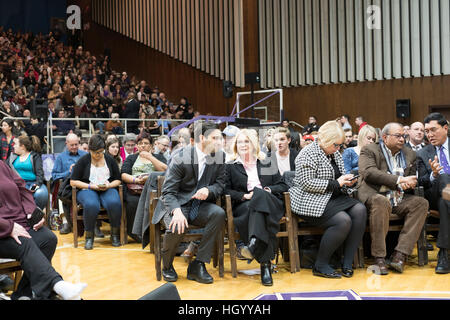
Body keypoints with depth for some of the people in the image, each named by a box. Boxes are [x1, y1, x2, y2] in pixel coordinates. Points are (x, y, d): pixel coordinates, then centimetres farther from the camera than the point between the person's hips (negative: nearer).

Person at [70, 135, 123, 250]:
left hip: (108, 189, 2)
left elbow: (118, 180, 15)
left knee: (114, 203, -34)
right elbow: (73, 181, 1)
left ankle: (115, 234, -13)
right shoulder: (83, 161, 4)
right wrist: (91, 186, -10)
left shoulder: (110, 160, 12)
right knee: (91, 205, -39)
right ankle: (89, 235, -19)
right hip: (87, 190, -2)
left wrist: (108, 185, -7)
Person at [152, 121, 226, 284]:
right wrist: (177, 211, -35)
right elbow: (168, 192, -14)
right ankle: (167, 266, 1)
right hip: (178, 204, -4)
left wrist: (208, 190, -21)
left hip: (200, 206, 4)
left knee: (219, 213, -28)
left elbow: (220, 184, 4)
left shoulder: (219, 156, -1)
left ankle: (198, 265, -19)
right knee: (176, 228, -34)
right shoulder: (181, 158, -14)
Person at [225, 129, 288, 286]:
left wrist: (268, 190, -5)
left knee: (260, 195, -36)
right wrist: (244, 196, -9)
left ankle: (254, 244, -53)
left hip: (270, 203, 1)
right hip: (243, 206, 0)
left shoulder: (266, 164, 23)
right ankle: (265, 263, -48)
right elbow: (226, 190, 7)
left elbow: (282, 186, 16)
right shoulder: (230, 167, 19)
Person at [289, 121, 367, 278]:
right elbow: (307, 183, -19)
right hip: (312, 202, -9)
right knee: (343, 220, -29)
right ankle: (320, 265, -15)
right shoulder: (309, 154, -11)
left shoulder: (335, 153, 17)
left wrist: (346, 181, 3)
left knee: (360, 210, -17)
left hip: (333, 198, 9)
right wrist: (336, 183, -18)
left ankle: (347, 263, -15)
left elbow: (339, 178, 28)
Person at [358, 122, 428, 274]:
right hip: (375, 196, -5)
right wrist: (399, 180, -20)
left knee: (422, 203, -21)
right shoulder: (369, 150, 4)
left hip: (400, 200, 5)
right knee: (381, 201, -37)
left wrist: (407, 184, -6)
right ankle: (379, 258, -34)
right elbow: (368, 172, -14)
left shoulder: (410, 155, 21)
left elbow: (413, 180, 21)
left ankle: (399, 255, -27)